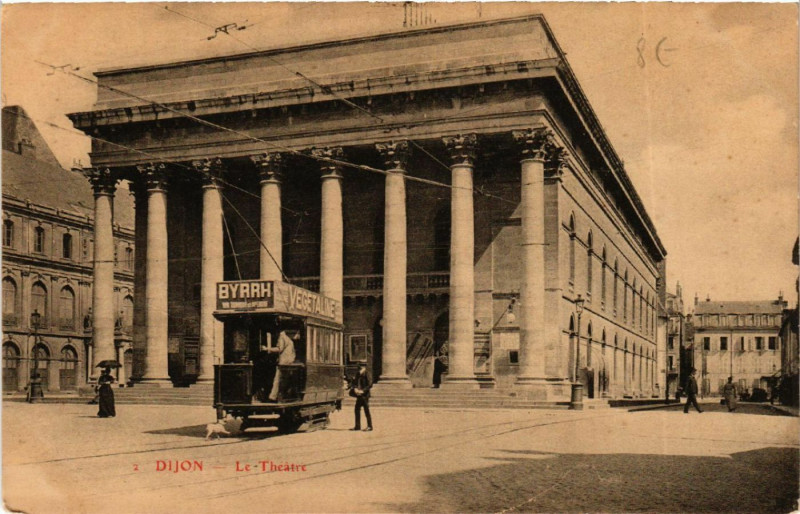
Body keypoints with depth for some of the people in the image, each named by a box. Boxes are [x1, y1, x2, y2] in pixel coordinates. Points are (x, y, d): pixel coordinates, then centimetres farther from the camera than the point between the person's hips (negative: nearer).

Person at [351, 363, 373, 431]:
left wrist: (362, 391, -19)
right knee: (357, 409, 10)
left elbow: (370, 384, -16)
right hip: (359, 395, 8)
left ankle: (369, 426, 4)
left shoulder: (366, 375, -11)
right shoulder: (358, 375, 11)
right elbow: (354, 382, 15)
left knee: (366, 411, -3)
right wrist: (355, 388, -5)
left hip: (365, 395, -8)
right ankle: (357, 426, 19)